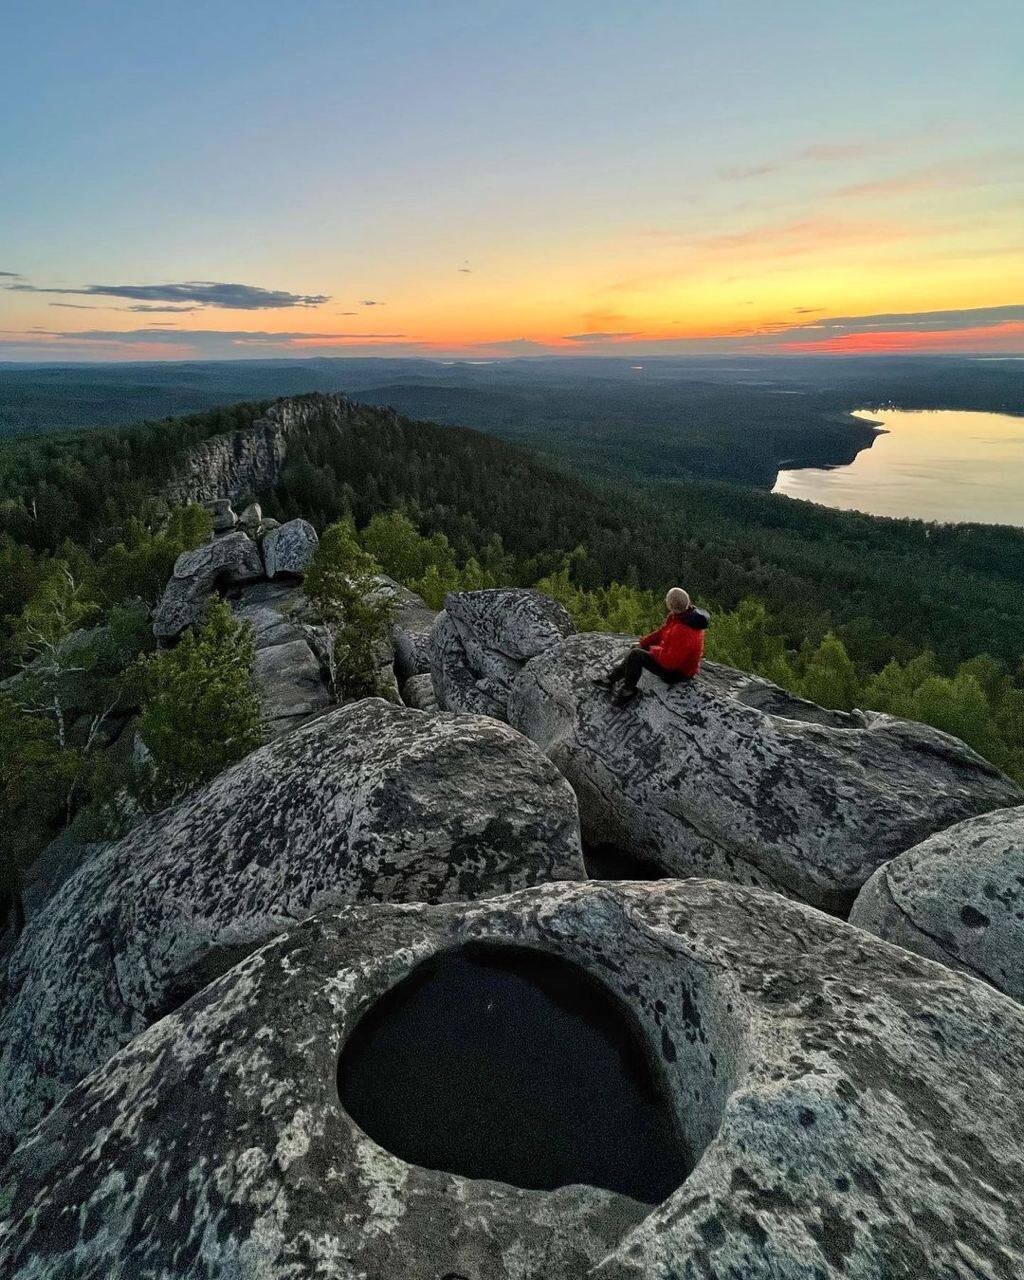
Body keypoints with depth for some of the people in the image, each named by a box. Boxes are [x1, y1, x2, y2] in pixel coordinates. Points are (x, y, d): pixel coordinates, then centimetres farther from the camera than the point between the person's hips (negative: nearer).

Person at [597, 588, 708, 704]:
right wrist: (642, 642, 6)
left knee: (635, 655, -15)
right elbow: (662, 632, 7)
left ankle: (628, 690, 5)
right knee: (636, 649, 17)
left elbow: (669, 660, -32)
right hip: (675, 660, 10)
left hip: (677, 672, -10)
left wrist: (653, 649, -14)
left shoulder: (682, 631, -38)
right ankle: (611, 678, 23)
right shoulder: (684, 614, -8)